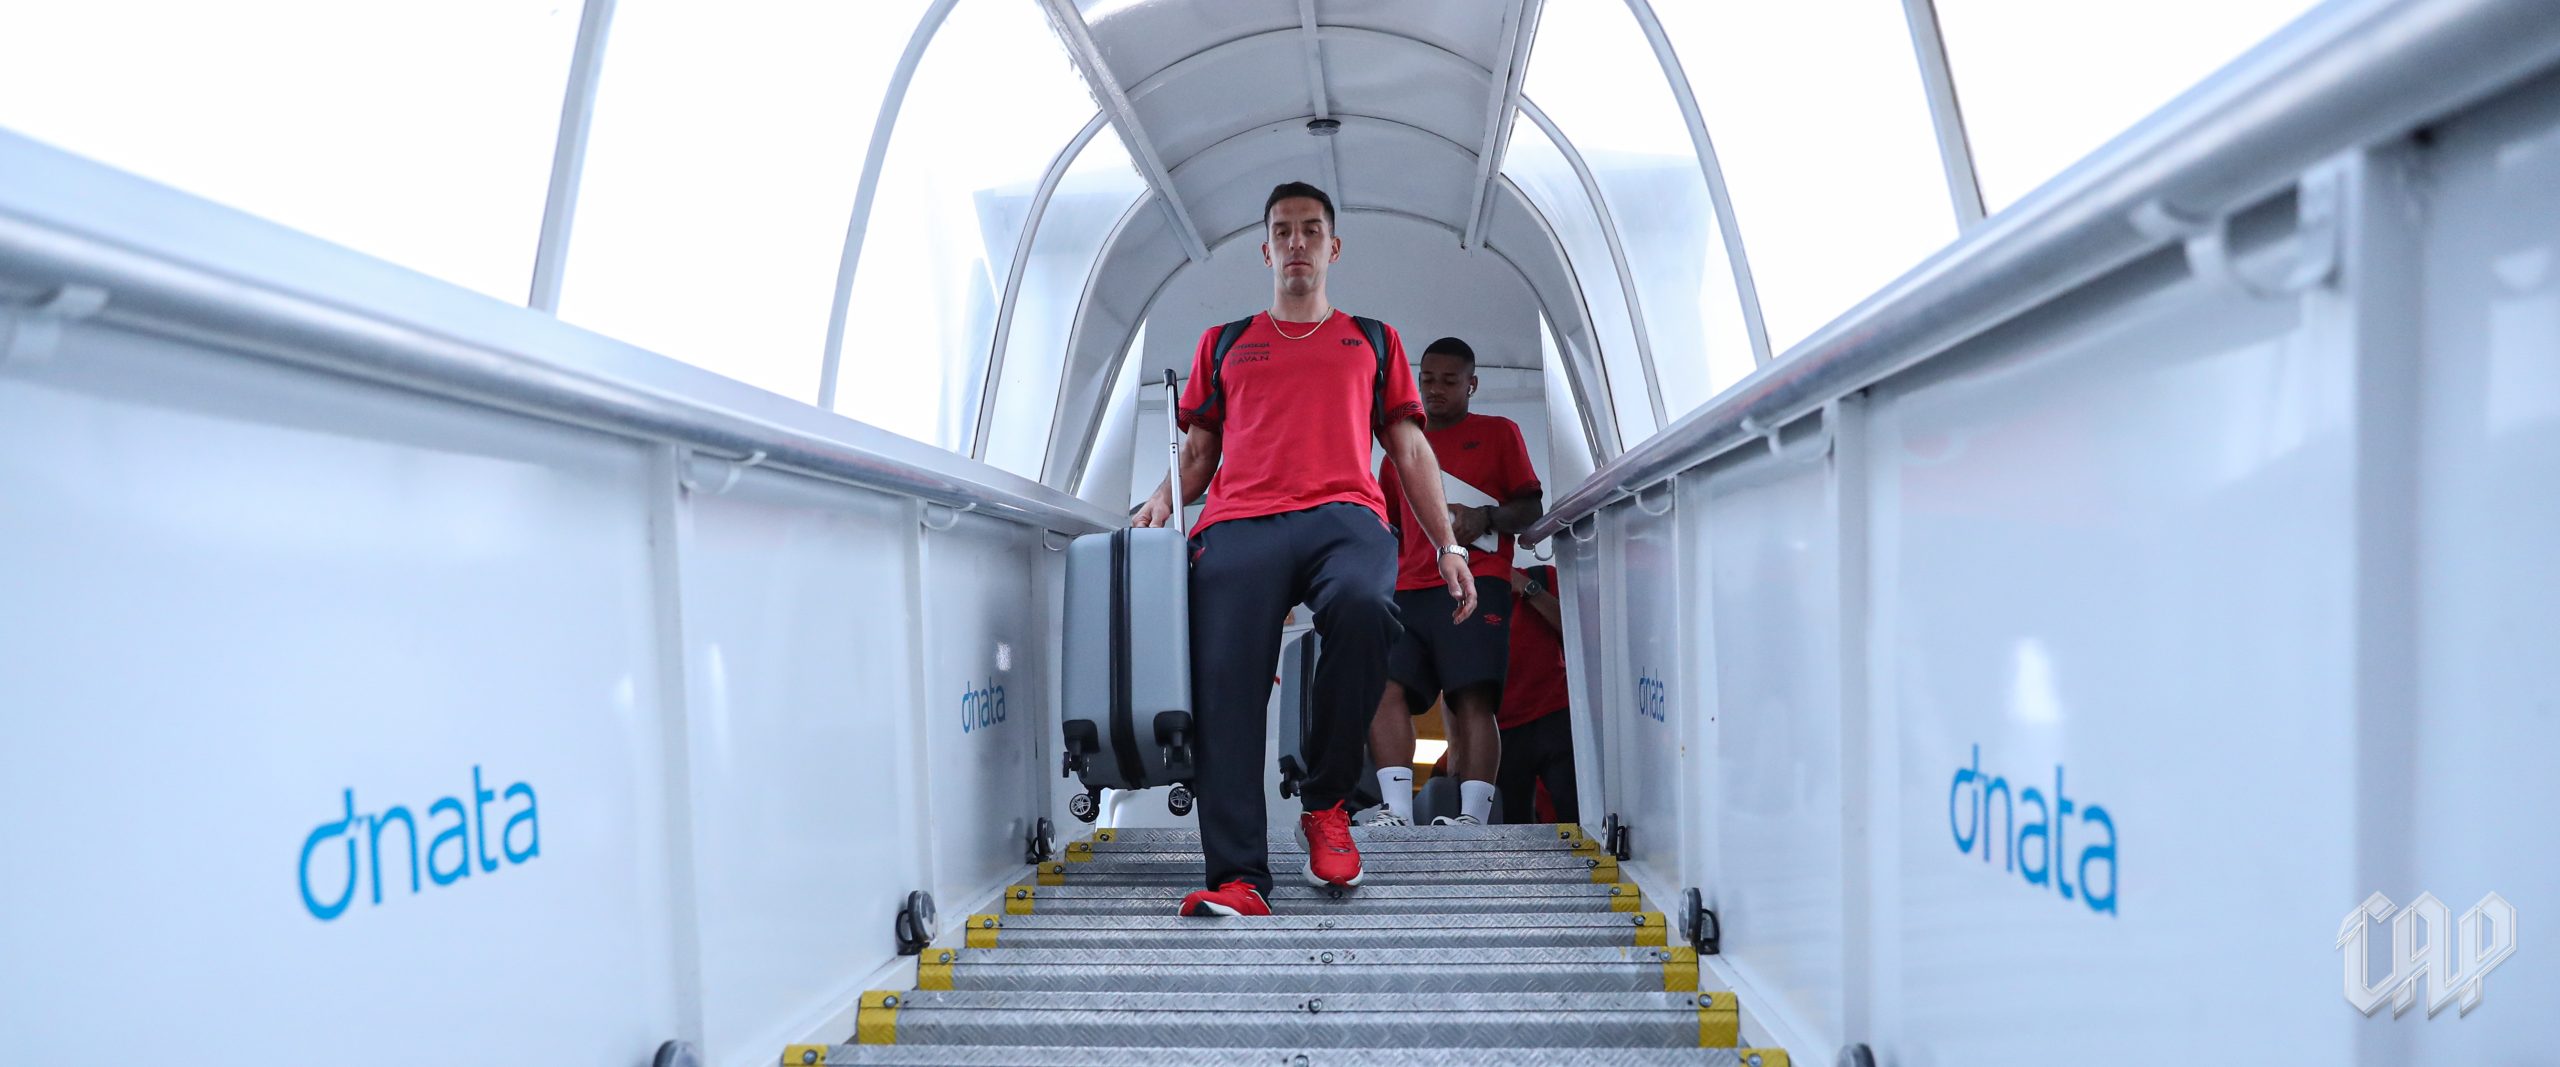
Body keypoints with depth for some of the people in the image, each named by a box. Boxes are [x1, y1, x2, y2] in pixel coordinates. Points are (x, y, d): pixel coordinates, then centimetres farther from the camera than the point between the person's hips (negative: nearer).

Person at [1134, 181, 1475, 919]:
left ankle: (1325, 802, -16)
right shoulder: (1223, 343, 30)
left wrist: (1448, 547, 12)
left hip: (1344, 514, -1)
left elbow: (1409, 449, 23)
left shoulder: (1373, 340, 29)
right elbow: (1198, 450, 27)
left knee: (1363, 605, -36)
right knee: (1225, 682, -22)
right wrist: (1164, 497, 4)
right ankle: (1238, 878, -24)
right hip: (1239, 522, 1)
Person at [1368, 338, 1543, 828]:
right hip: (1408, 590, 4)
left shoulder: (1498, 432, 16)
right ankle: (1398, 813, -21)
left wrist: (1486, 517, -11)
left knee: (1472, 698, -17)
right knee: (1385, 688, -15)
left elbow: (1531, 508, 9)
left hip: (1476, 583, -4)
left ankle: (1473, 816, -22)